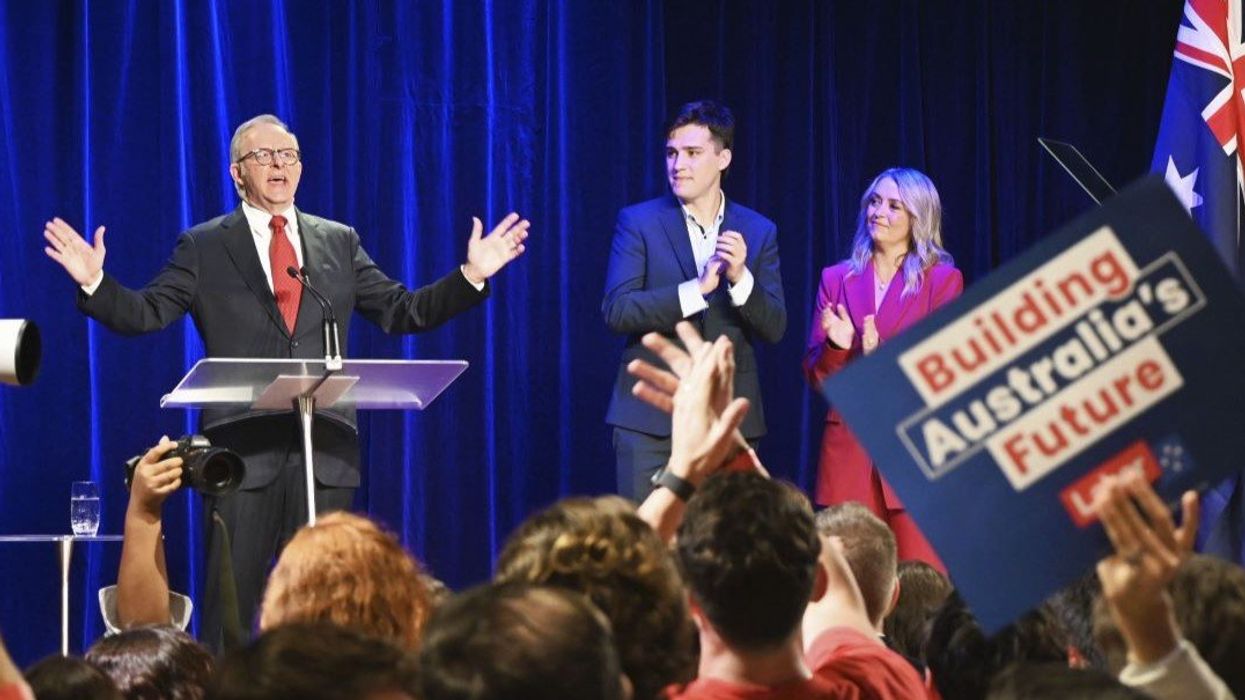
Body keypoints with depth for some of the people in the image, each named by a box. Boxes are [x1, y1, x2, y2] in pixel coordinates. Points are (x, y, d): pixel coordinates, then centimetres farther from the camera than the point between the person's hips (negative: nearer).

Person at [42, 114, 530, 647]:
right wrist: (95, 283, -18)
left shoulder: (339, 243, 14)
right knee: (230, 602, -2)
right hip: (244, 445, -3)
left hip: (324, 448, 3)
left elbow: (403, 312, 12)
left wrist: (471, 276, 0)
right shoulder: (204, 247, 6)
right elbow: (145, 314, 0)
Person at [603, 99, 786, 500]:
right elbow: (617, 310, -9)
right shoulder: (638, 223, 2)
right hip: (651, 418, -2)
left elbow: (774, 328, 3)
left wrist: (740, 278, -16)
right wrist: (696, 289, -19)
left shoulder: (758, 232, 8)